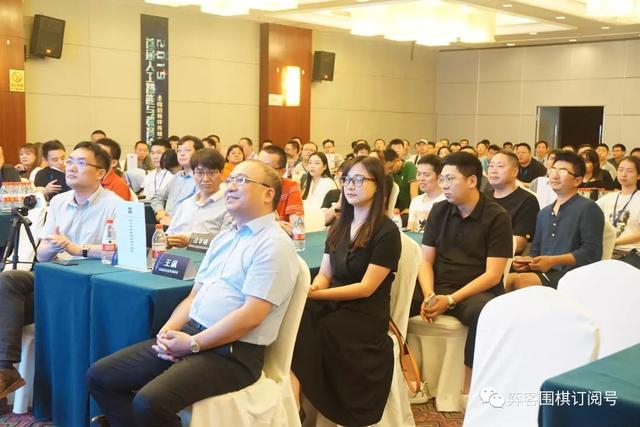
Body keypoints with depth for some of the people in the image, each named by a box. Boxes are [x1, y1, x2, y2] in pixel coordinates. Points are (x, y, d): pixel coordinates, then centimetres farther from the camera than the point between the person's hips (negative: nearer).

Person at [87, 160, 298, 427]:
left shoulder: (274, 244, -11)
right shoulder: (223, 238, 18)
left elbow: (250, 315, -18)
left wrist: (193, 344, -15)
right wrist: (168, 331, -1)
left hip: (233, 353, -8)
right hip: (190, 334, 9)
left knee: (150, 402, -29)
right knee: (100, 377, 0)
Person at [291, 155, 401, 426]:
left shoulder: (386, 232, -7)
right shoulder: (339, 227, 15)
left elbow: (366, 288, -12)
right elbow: (325, 273, 13)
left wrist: (317, 294, -20)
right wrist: (312, 287, -11)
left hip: (364, 316, -6)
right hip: (333, 306, 6)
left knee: (297, 333, -26)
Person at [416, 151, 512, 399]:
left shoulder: (497, 217, -7)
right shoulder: (439, 211, 7)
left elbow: (493, 275, -12)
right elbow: (426, 261, 6)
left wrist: (450, 300, -21)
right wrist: (428, 295, -15)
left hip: (476, 292, -4)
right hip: (437, 287, 4)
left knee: (484, 312, -38)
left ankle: (468, 389, -21)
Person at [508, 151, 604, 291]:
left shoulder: (588, 208, 0)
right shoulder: (544, 213, 24)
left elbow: (592, 252, -10)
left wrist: (553, 261, -16)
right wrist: (526, 260, 2)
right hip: (543, 273, 6)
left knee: (518, 281, -33)